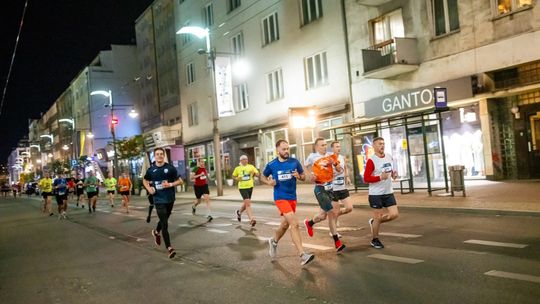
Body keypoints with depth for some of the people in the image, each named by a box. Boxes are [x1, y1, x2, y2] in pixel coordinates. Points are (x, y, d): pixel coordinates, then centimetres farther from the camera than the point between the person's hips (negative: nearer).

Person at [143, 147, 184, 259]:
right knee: (164, 223, -10)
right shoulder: (151, 170, 0)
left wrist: (170, 184, -18)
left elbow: (180, 181, 0)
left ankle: (156, 232, 53)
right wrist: (149, 188, -1)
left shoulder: (170, 168, -4)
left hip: (170, 199, 2)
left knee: (164, 220, 21)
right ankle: (169, 248, -7)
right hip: (159, 200, -1)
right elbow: (145, 180, 18)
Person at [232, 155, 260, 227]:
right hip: (242, 187, -4)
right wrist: (237, 178, -7)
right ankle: (251, 219, -17)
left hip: (250, 186, 4)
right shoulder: (237, 168, 1)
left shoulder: (251, 166, 4)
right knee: (247, 203, -16)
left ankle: (239, 212, 46)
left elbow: (258, 174, 3)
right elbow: (233, 176, 14)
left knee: (246, 203, 17)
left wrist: (254, 173, -18)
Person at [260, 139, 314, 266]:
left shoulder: (294, 162, 0)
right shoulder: (271, 165, -3)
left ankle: (274, 241, 49)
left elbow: (303, 177, 8)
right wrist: (269, 182, -9)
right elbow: (263, 176, 13)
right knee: (294, 223, -19)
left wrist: (299, 176, -15)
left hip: (292, 197, 4)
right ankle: (302, 255, -21)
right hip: (280, 198, -4)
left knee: (285, 224, 19)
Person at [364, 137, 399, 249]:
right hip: (376, 194, -6)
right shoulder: (371, 161, -14)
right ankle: (374, 240, 23)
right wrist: (380, 177, -25)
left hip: (388, 192, 6)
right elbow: (366, 179, -15)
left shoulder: (389, 157, 7)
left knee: (394, 214, -1)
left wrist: (393, 174, 1)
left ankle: (374, 222, 23)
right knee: (378, 217, 3)